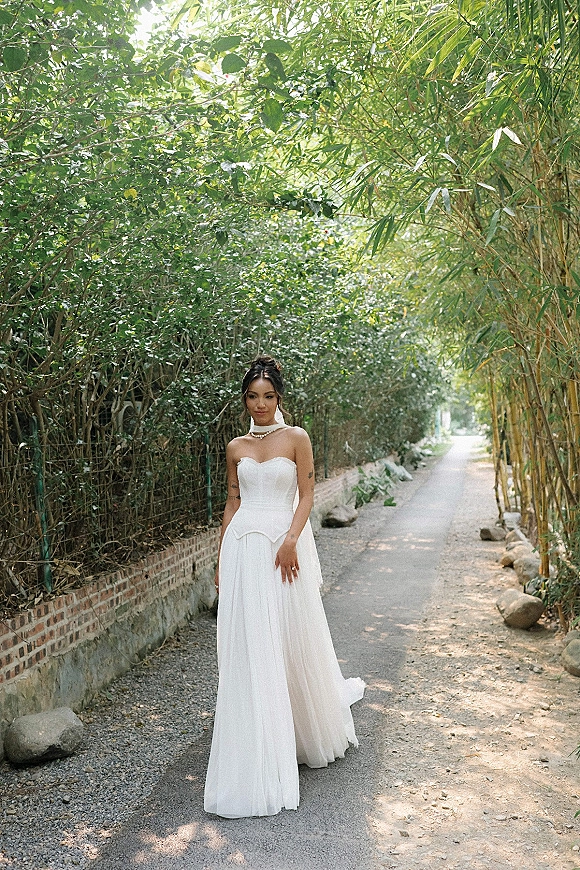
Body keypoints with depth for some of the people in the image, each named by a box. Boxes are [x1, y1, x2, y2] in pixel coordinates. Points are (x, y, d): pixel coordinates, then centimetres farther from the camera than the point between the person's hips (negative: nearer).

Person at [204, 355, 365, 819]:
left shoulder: (296, 438, 1)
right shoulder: (236, 447, 11)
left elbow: (306, 495, -3)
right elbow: (232, 503, 14)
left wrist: (291, 540, -18)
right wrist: (222, 559, 10)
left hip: (285, 543, -2)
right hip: (243, 549, 3)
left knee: (293, 639, 6)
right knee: (248, 646, 1)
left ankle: (312, 729, 35)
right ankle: (255, 761, 14)